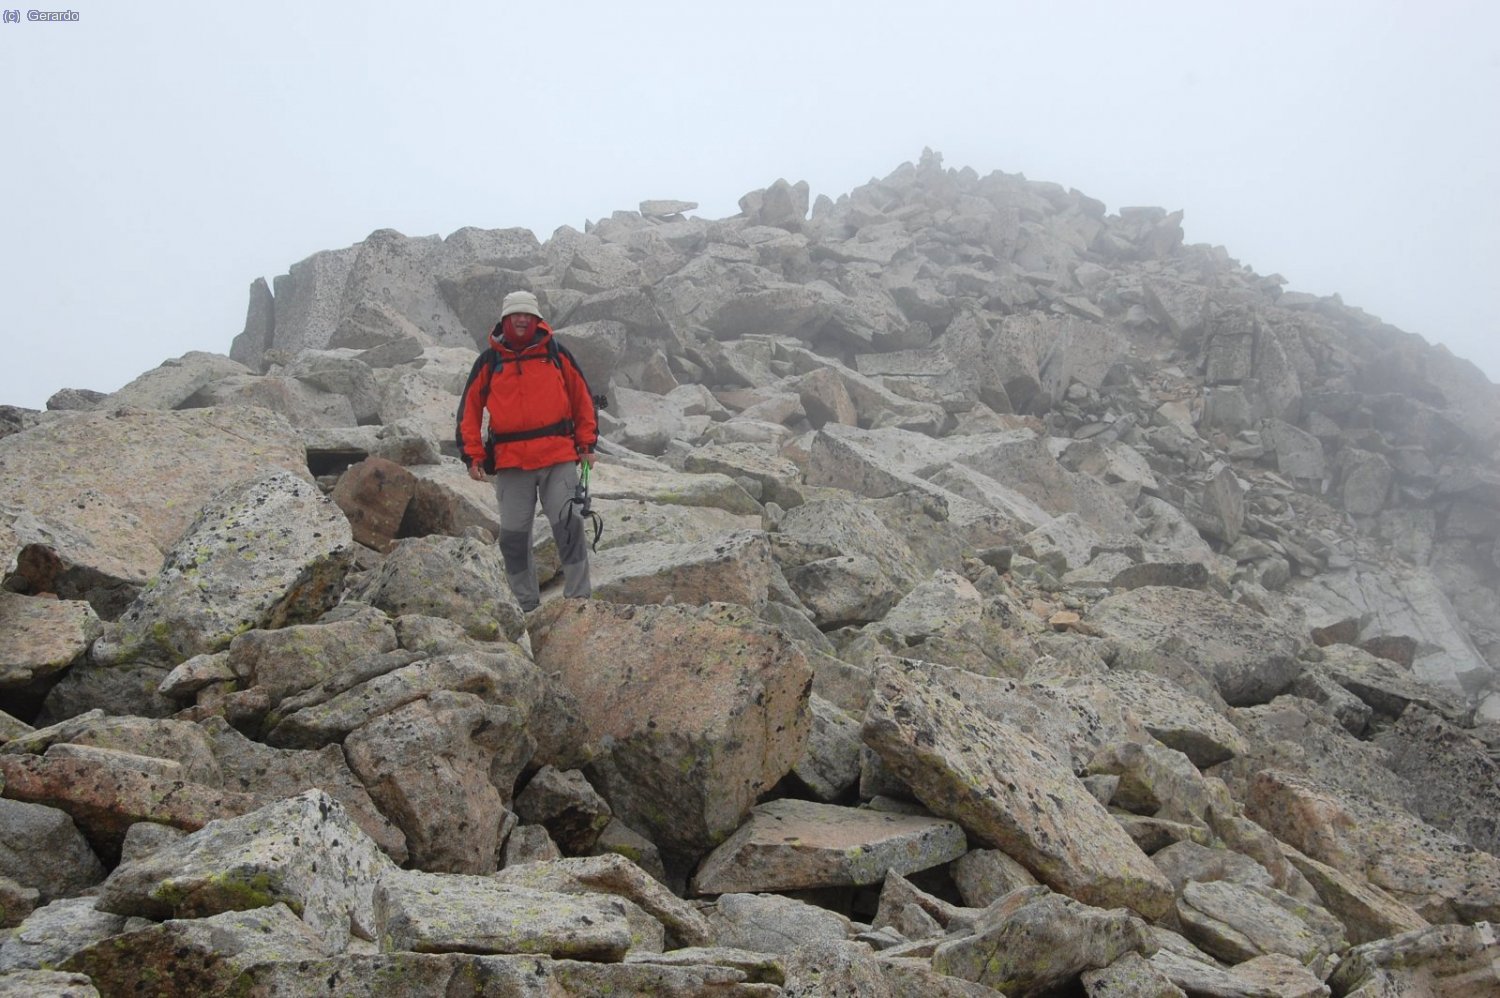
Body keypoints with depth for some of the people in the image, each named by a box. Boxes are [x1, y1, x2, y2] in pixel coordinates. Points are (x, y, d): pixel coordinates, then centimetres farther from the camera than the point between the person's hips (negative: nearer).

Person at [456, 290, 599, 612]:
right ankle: (526, 605, 16)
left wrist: (586, 443, 7)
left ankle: (579, 598, -2)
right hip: (511, 462, 1)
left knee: (568, 524, -10)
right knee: (514, 535, 3)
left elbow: (583, 398, 13)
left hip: (559, 457, -1)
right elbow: (469, 408, 10)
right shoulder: (489, 362, 7)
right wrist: (473, 456, 4)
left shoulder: (556, 354, 7)